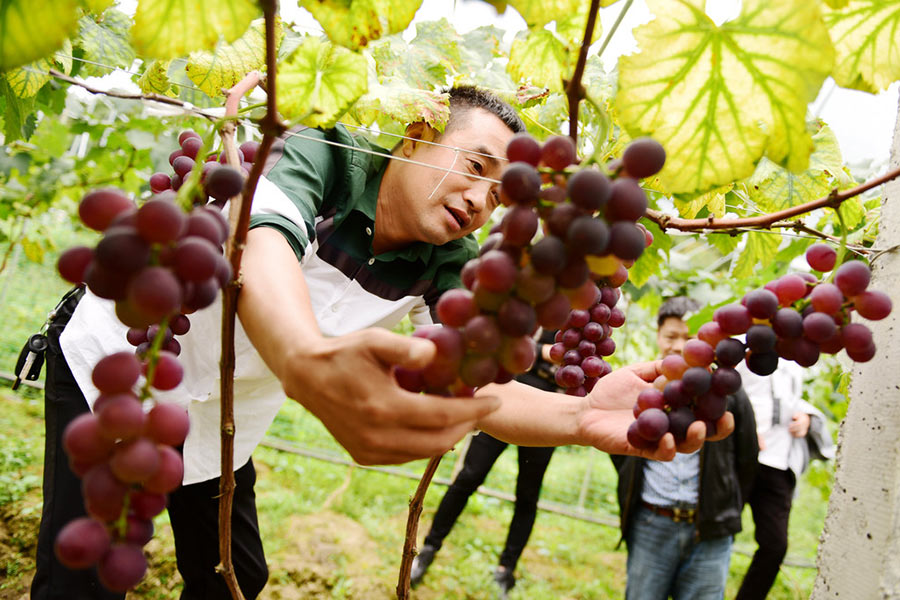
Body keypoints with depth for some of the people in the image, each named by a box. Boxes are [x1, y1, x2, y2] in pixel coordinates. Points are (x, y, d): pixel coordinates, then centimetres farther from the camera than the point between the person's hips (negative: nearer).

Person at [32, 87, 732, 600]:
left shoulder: (449, 268, -14)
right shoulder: (321, 156, -27)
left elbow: (476, 386, -24)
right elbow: (260, 239, -48)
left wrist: (583, 416, -46)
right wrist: (308, 363, -71)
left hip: (222, 427, 5)